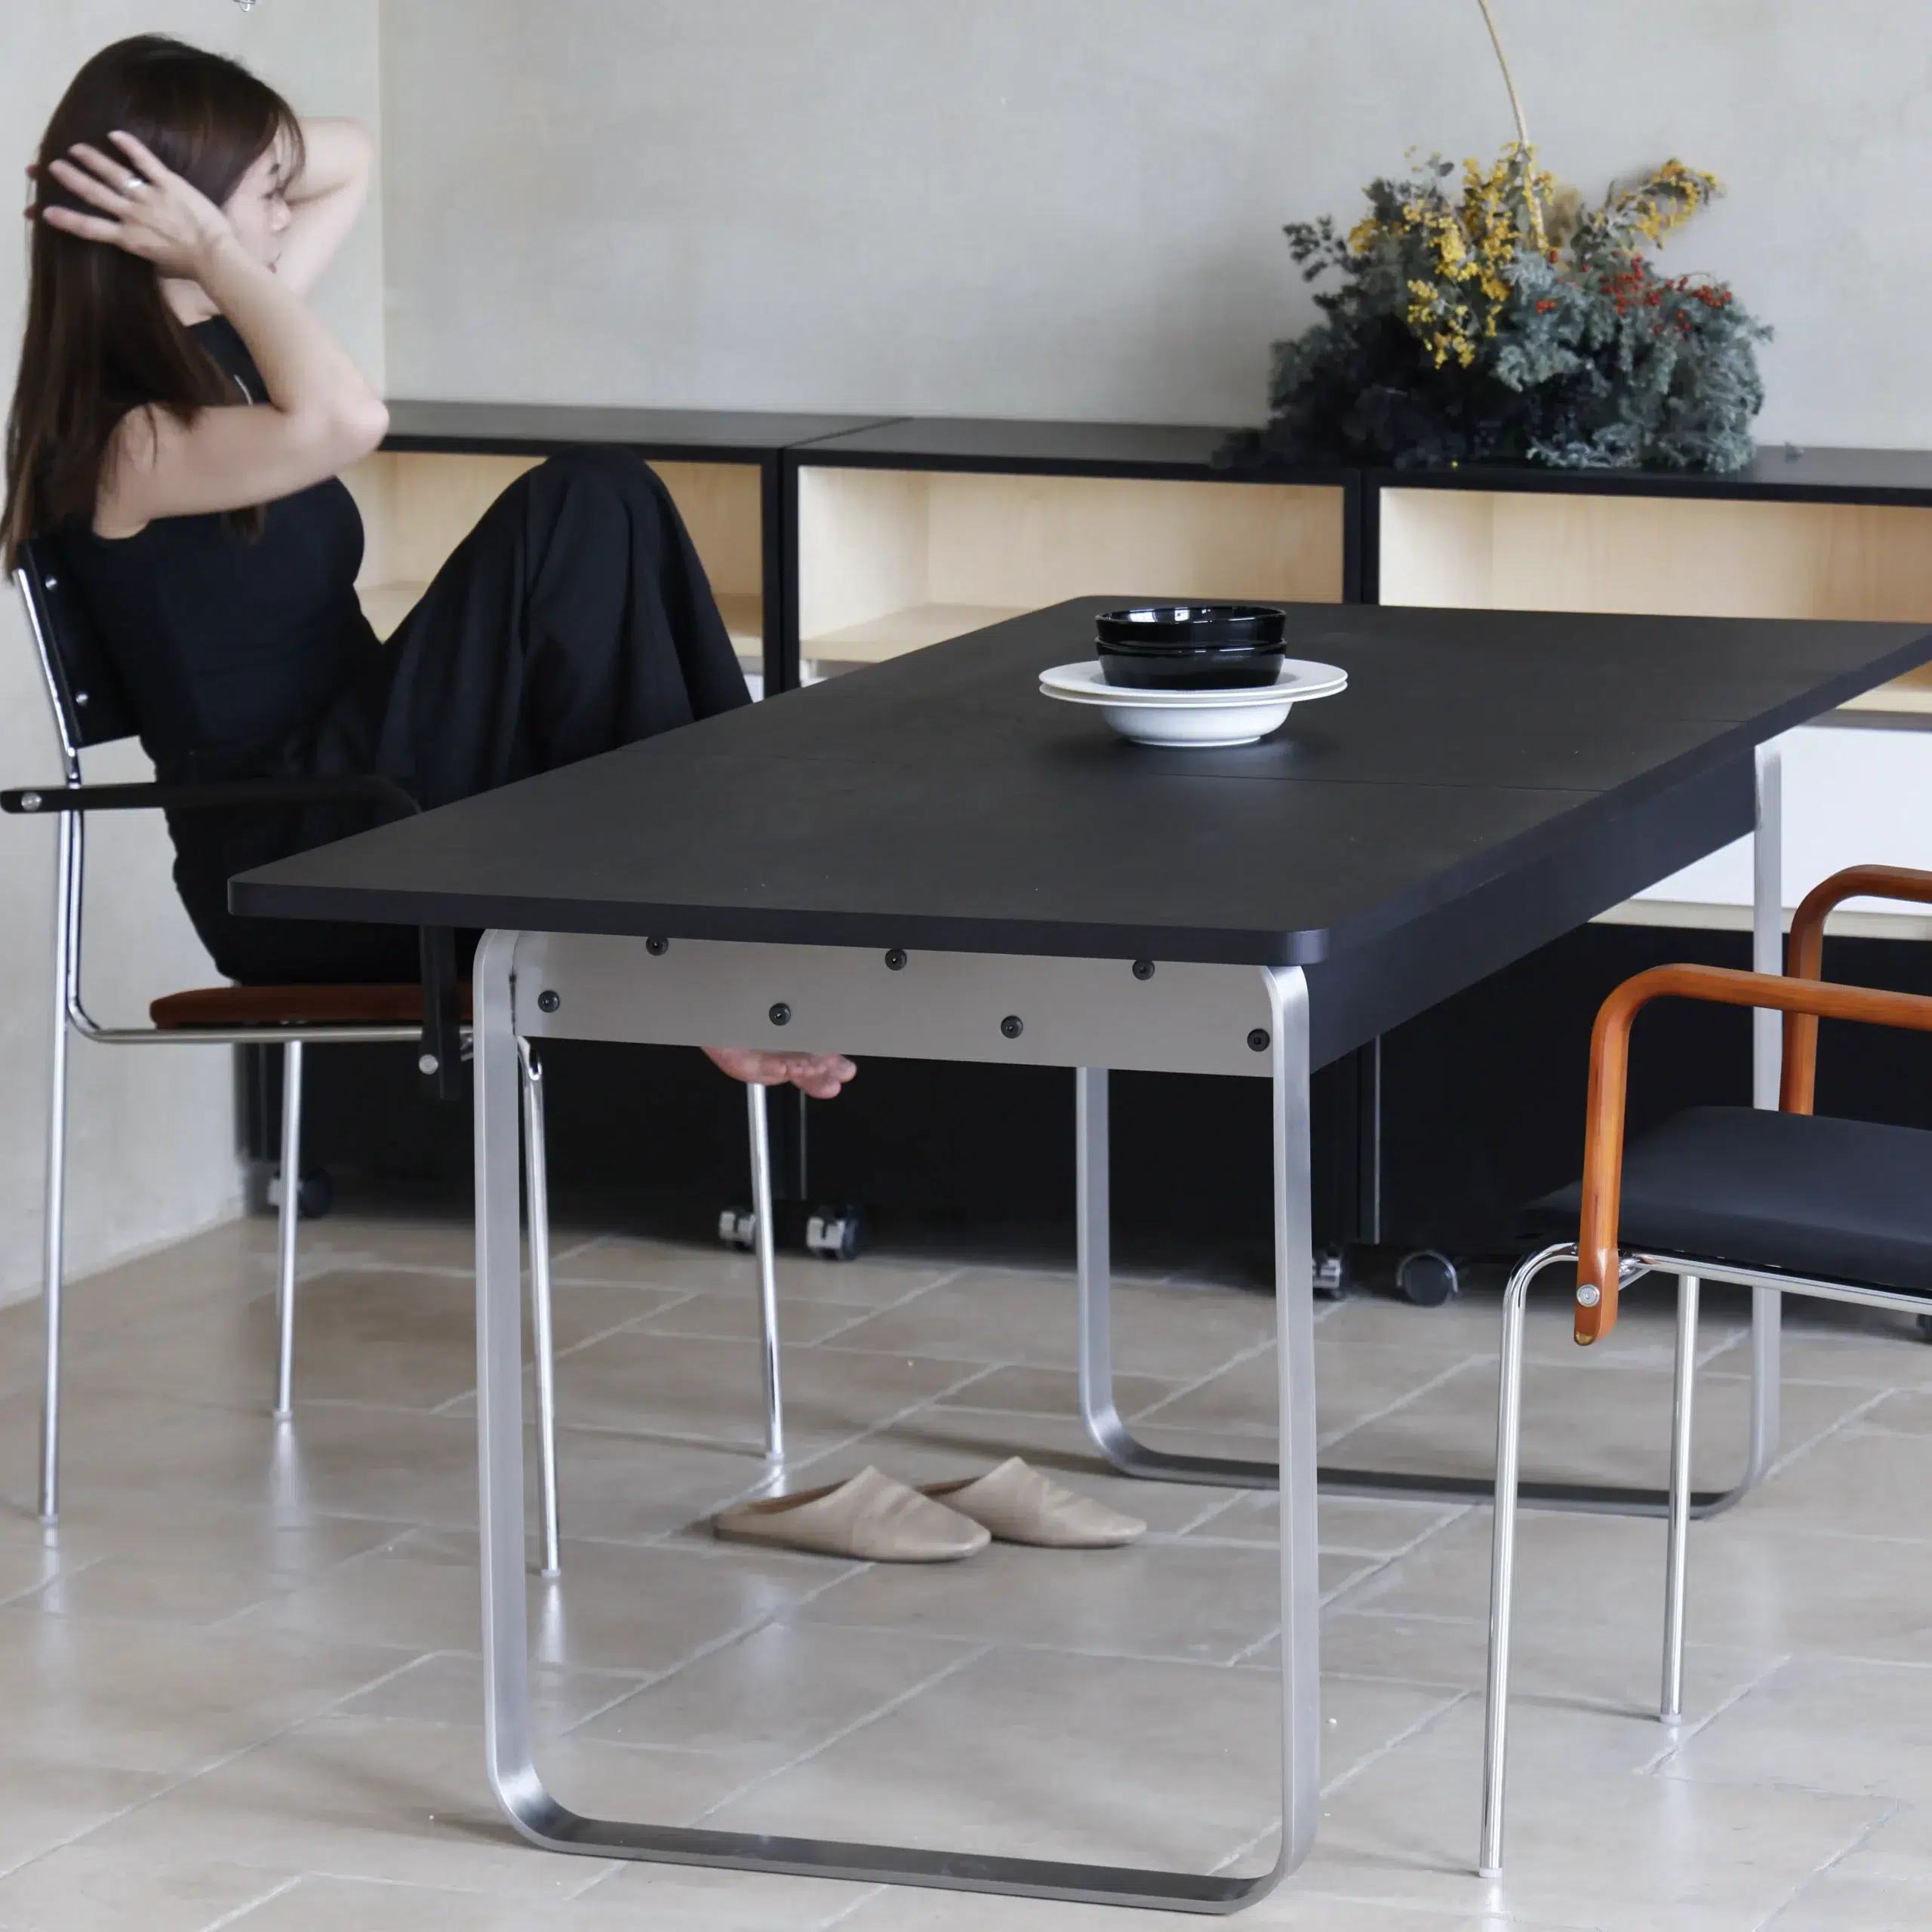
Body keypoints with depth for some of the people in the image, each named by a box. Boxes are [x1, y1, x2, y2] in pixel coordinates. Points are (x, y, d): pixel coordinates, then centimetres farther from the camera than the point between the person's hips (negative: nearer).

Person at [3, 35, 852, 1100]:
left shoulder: (214, 349, 12)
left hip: (367, 788, 9)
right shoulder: (128, 444, -16)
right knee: (583, 509, -18)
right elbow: (345, 420, -36)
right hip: (301, 877, -9)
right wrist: (211, 246, -22)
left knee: (610, 507, -11)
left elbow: (350, 158, 25)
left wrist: (222, 162, 6)